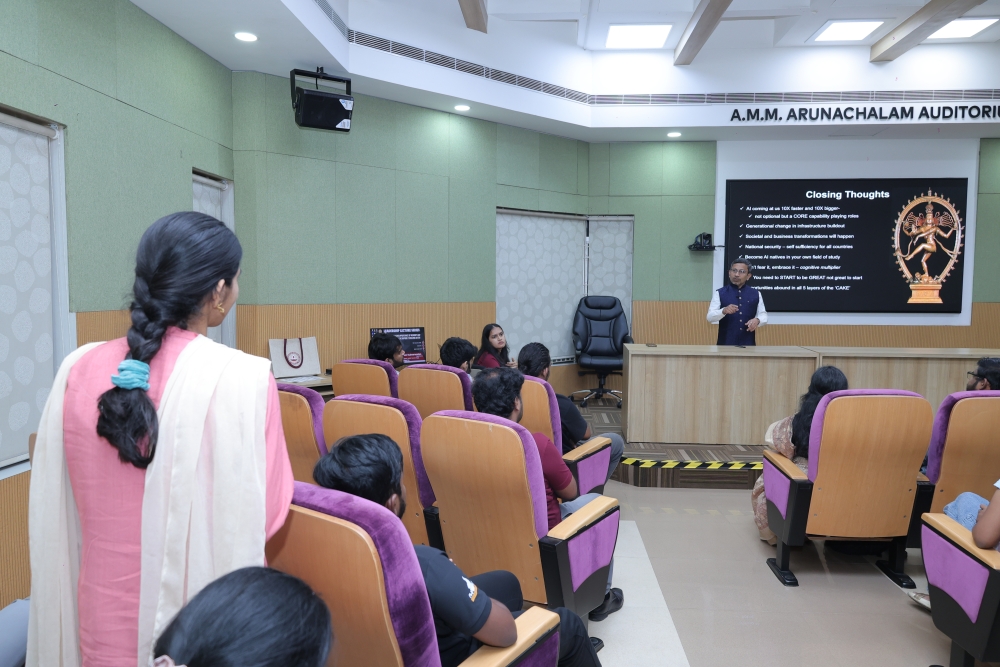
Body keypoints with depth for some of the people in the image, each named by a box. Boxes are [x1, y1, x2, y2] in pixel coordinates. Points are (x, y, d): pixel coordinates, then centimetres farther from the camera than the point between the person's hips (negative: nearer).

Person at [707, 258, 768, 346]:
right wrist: (724, 311, -26)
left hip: (748, 344, 3)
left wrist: (757, 320, -10)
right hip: (725, 343, -3)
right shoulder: (719, 293, 2)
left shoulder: (755, 294, 11)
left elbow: (763, 314, 14)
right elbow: (710, 317, -5)